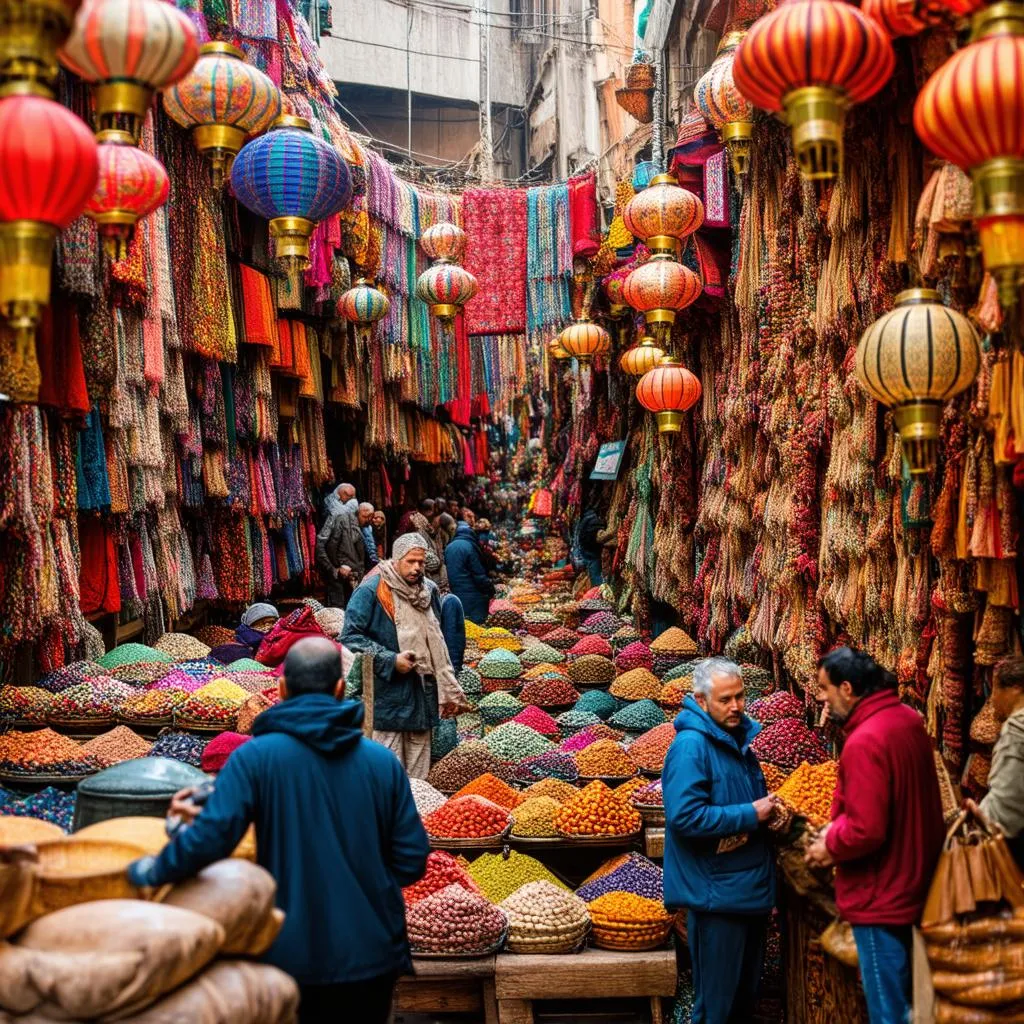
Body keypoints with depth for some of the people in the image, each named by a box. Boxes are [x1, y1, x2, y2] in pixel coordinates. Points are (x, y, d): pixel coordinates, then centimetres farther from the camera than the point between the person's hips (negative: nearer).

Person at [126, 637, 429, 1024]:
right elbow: (411, 862, -3)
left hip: (295, 959, -2)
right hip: (372, 957, 2)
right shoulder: (382, 762, -4)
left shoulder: (256, 757, -12)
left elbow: (208, 841, -21)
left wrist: (151, 870, -3)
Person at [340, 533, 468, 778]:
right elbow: (350, 636, -13)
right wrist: (391, 660, -18)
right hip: (388, 693, -6)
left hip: (424, 692, 6)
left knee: (418, 770, 13)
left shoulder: (430, 591, 11)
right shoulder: (371, 591, -10)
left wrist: (448, 688, 18)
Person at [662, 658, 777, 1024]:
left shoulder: (738, 739, 10)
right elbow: (685, 817, -27)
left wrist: (767, 810, -1)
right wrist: (749, 816, -20)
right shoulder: (690, 746, -18)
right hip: (718, 894, -9)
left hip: (751, 888, 9)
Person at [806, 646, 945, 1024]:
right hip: (913, 885, 9)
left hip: (881, 897, -9)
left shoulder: (865, 741, -25)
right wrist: (839, 825, 7)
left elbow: (866, 831, -28)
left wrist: (829, 846, -9)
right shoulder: (908, 720, 4)